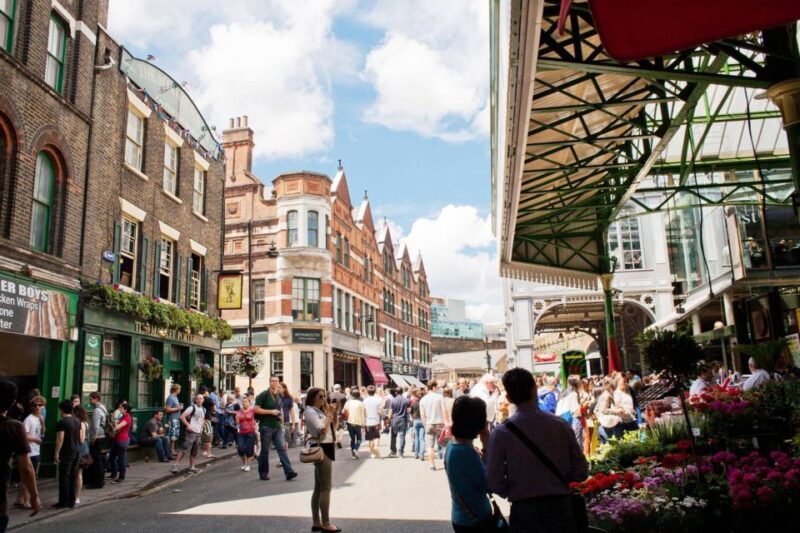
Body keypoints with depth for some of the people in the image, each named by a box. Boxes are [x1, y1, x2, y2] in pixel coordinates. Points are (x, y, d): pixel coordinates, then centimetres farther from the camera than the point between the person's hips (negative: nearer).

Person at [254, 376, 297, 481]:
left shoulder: (279, 396, 12)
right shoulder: (264, 395, -6)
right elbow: (256, 409, -13)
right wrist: (270, 411, -18)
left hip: (277, 427, 5)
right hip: (266, 427, -5)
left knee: (282, 449, -3)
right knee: (265, 450, 5)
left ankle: (289, 472, -10)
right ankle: (263, 473, 18)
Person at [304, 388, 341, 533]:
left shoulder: (319, 411, 15)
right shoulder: (310, 412, -12)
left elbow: (333, 427, 20)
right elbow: (323, 429, -22)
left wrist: (334, 413, 7)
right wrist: (329, 413, -15)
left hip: (326, 448, 10)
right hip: (321, 449, -10)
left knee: (319, 488, 11)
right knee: (326, 487, -8)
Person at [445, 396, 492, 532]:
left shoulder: (453, 445, 2)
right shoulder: (466, 451, -25)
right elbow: (488, 485, -17)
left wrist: (485, 444, -2)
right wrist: (487, 444, -15)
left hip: (462, 517, 9)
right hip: (474, 519, -9)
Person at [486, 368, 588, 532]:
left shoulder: (501, 433, -11)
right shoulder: (561, 425, -5)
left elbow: (494, 483, -10)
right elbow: (581, 472, 0)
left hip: (523, 511, -2)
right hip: (560, 507, 2)